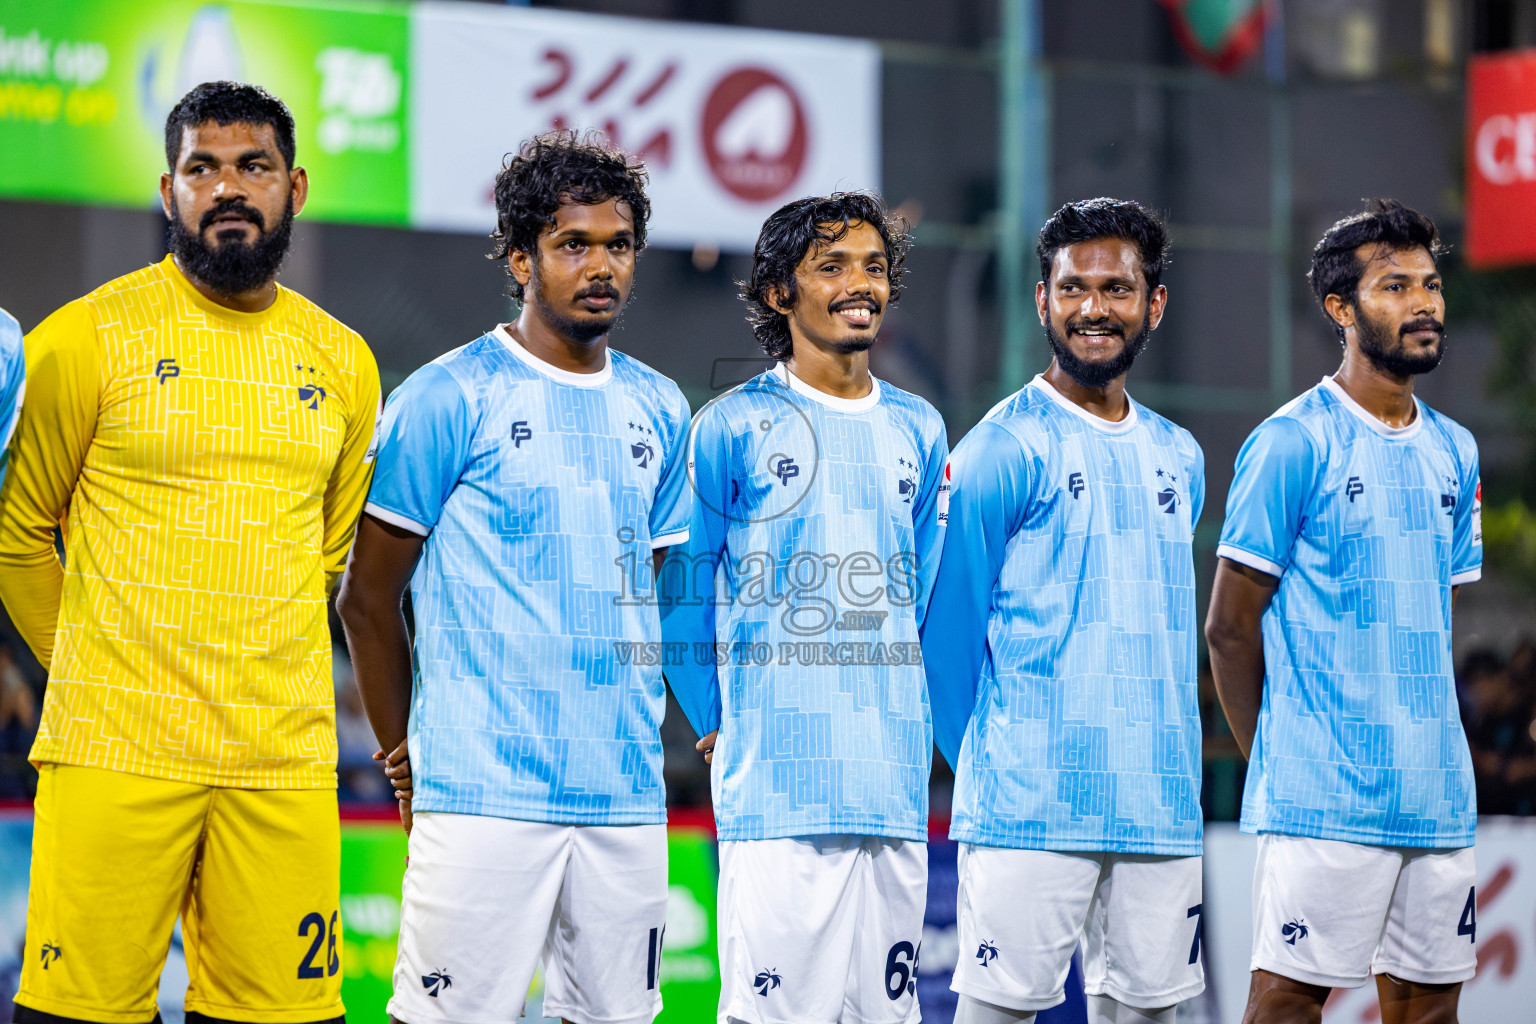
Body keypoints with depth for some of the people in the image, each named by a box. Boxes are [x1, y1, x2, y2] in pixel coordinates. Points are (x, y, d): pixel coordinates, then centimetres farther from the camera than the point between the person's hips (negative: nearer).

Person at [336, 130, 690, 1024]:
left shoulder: (660, 409, 14)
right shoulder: (448, 398, -3)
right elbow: (368, 595, 1)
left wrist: (644, 730, 13)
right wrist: (405, 758, 3)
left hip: (629, 798, 5)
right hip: (484, 795, -5)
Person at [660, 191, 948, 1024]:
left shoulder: (917, 430, 14)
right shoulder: (733, 426, -1)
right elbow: (680, 598, 4)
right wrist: (725, 727, 6)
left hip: (894, 789, 5)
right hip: (777, 790, -5)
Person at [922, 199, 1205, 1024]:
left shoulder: (1178, 456, 16)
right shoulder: (1001, 449, -4)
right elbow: (948, 625, -1)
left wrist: (1160, 760, 17)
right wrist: (992, 768, 4)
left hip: (1161, 805, 6)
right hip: (1030, 814, -6)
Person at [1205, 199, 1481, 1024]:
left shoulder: (1453, 451, 14)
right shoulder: (1292, 443, -6)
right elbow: (1230, 627, -4)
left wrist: (1430, 751, 13)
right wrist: (1277, 763, 0)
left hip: (1439, 795, 7)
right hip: (1323, 801, -6)